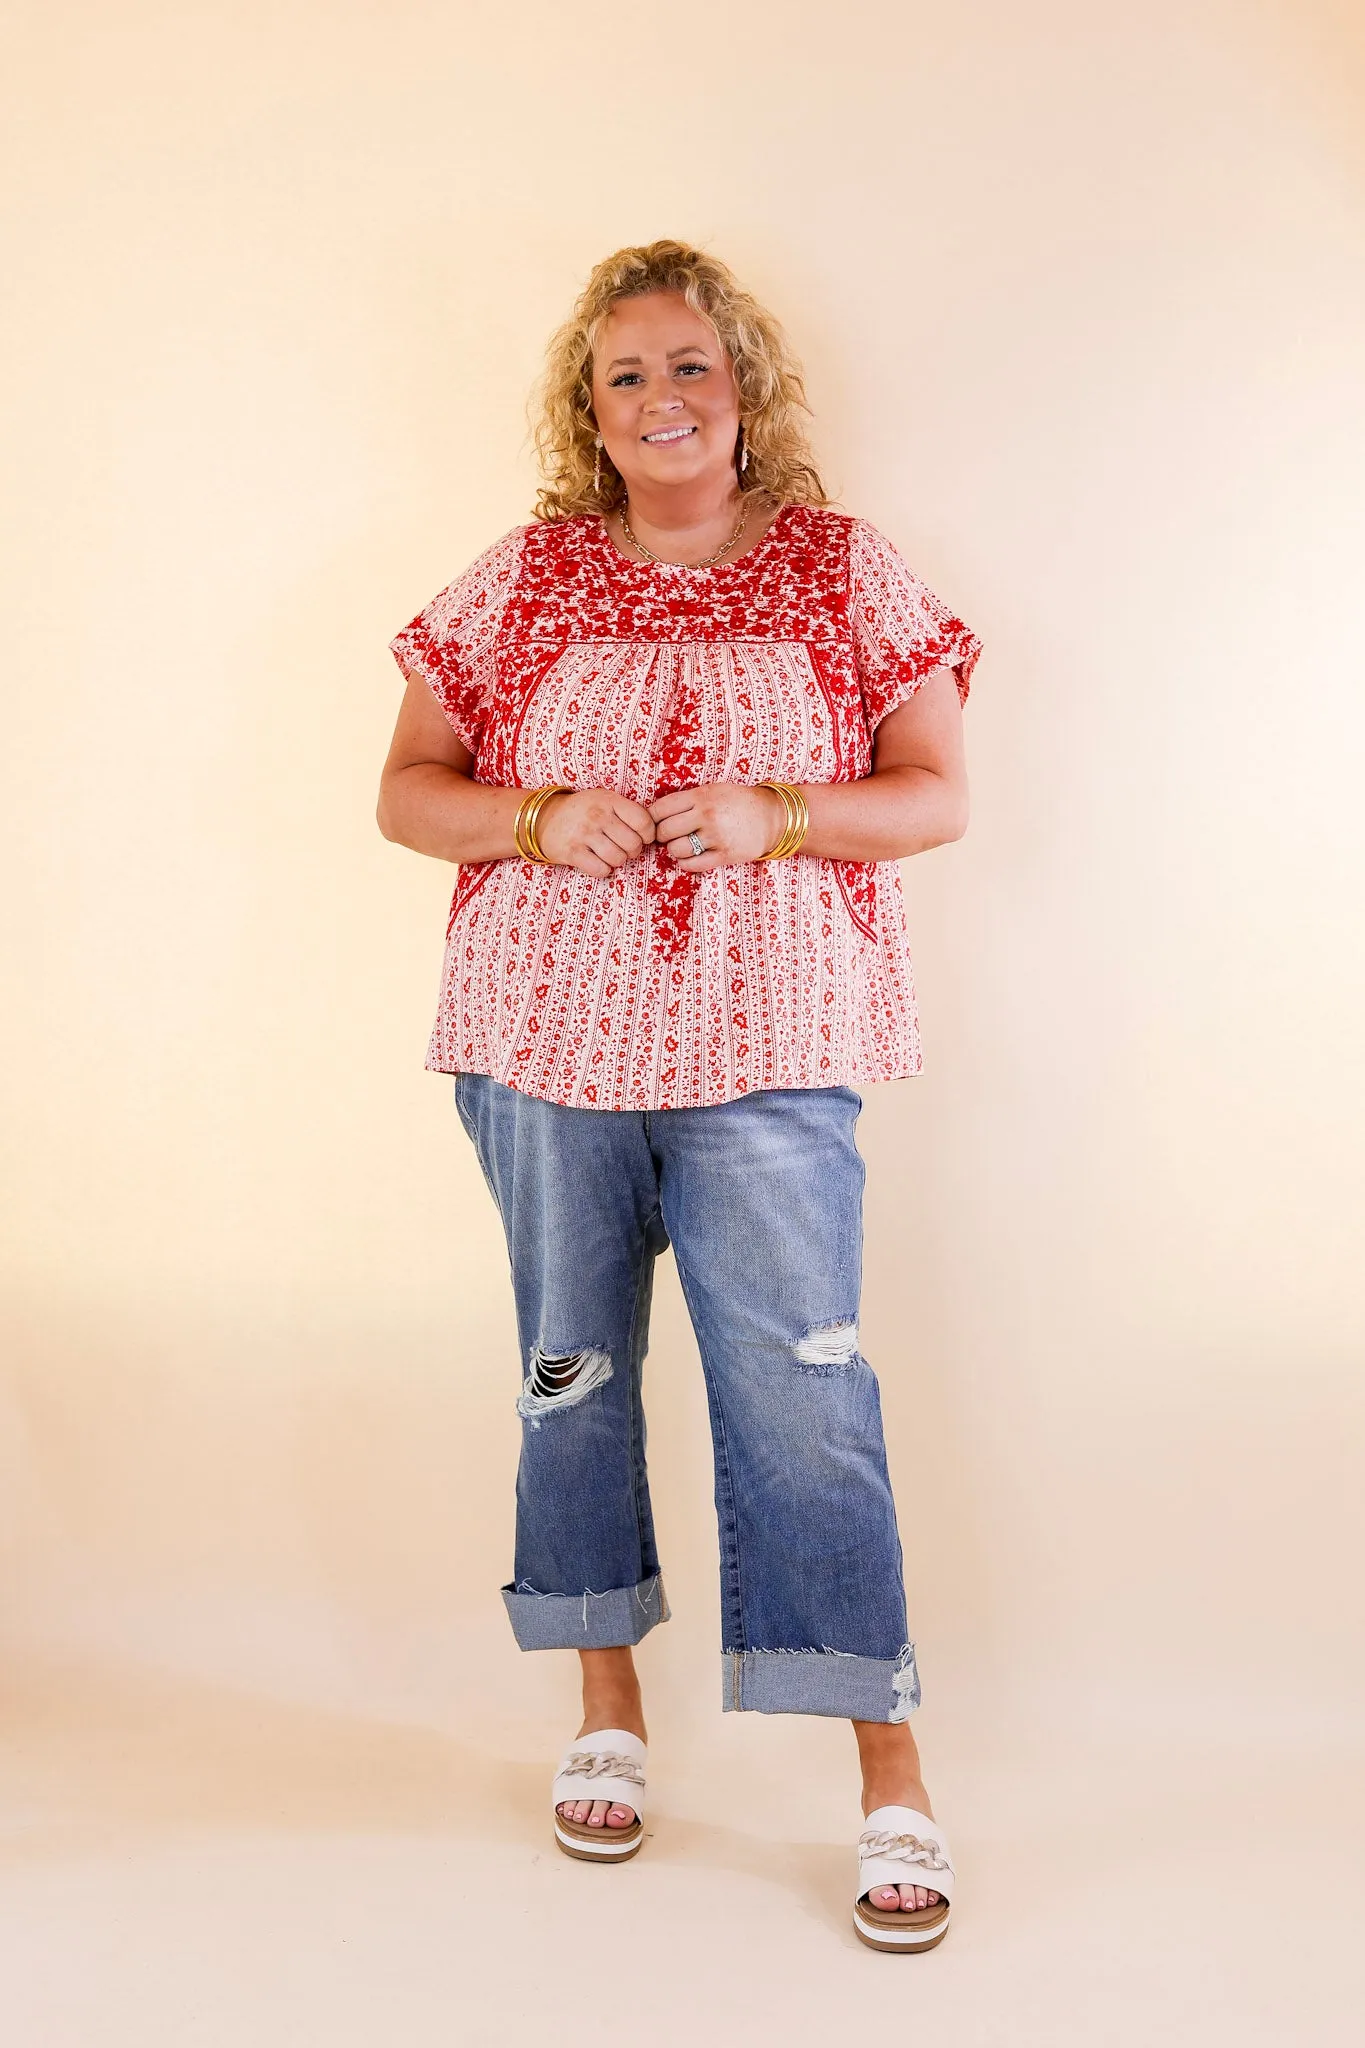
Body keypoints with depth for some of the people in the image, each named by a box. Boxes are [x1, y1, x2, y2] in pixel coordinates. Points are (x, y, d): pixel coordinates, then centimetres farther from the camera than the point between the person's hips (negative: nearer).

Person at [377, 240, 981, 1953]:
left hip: (767, 1056, -2)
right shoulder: (522, 579, 7)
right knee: (571, 1373, 11)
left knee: (801, 1392, -7)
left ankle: (892, 1779, 4)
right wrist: (541, 821, -12)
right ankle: (608, 1713, 30)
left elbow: (938, 797, 2)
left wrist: (770, 815, -15)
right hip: (543, 1040, 3)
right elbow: (404, 791, 8)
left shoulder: (847, 572, 5)